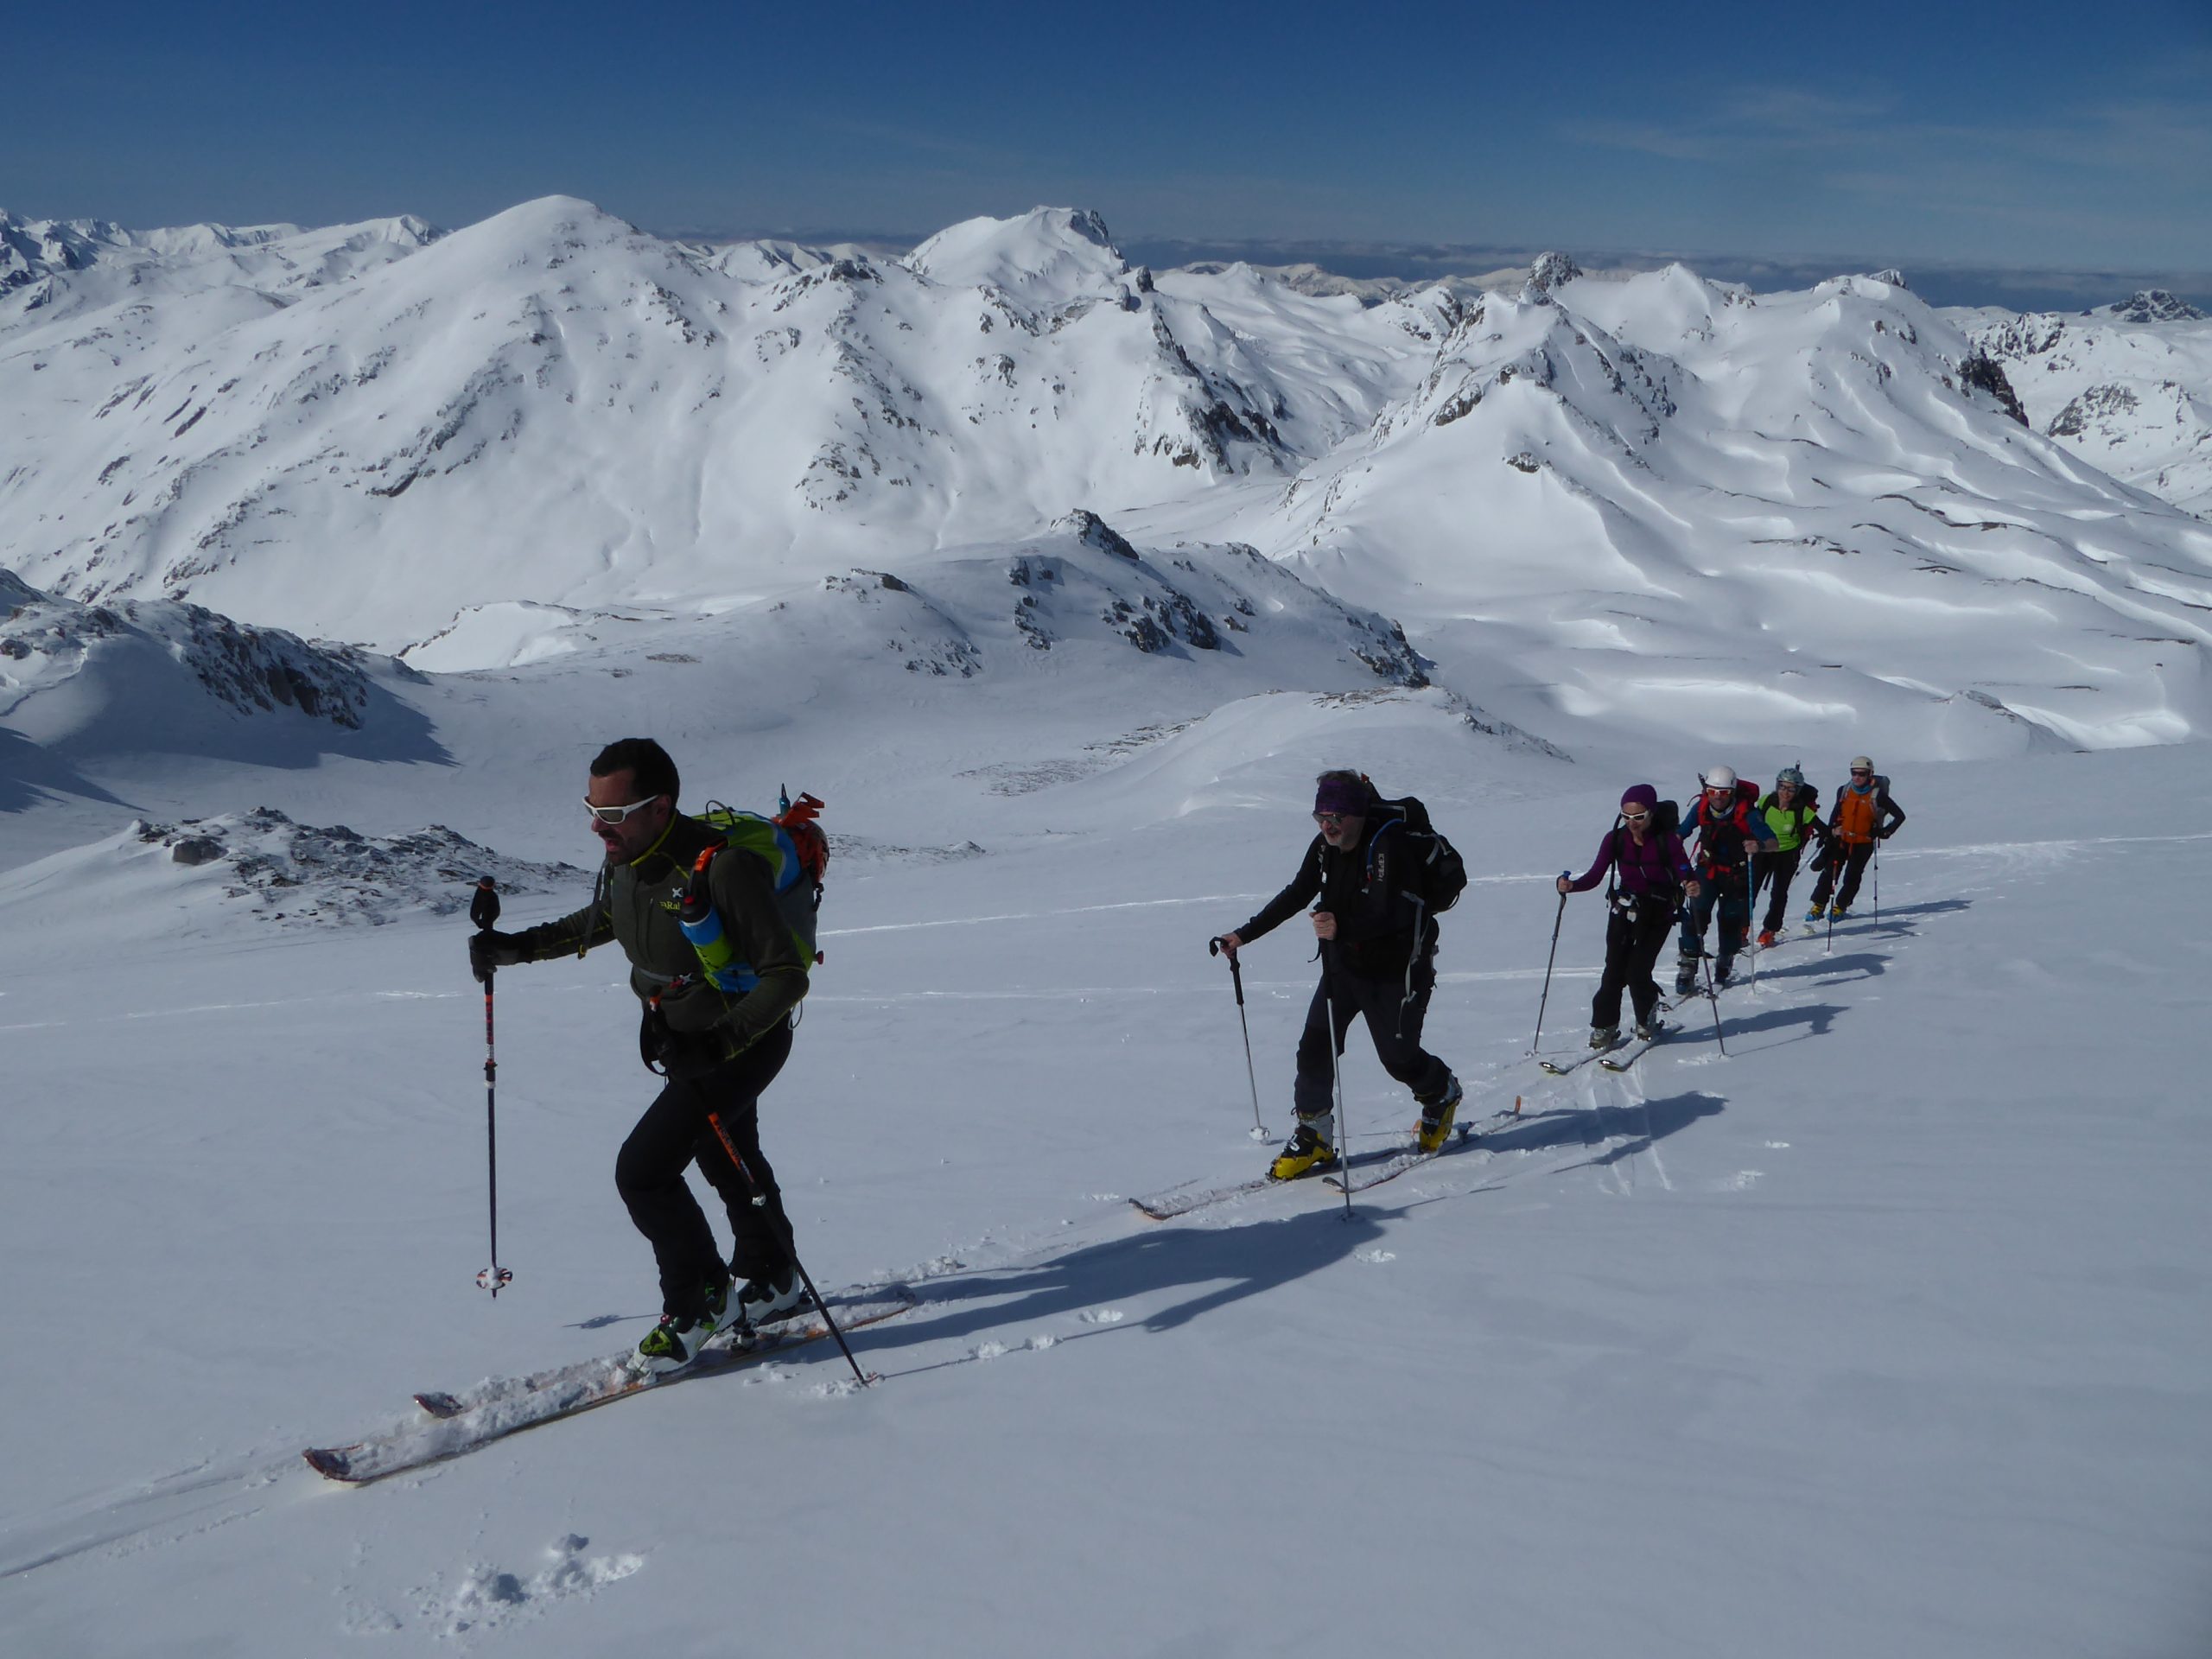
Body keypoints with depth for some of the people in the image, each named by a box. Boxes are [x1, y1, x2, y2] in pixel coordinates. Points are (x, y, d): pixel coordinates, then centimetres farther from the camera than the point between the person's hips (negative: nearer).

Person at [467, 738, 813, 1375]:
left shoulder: (723, 869, -35)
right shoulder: (625, 860, -10)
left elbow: (787, 976, -30)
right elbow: (600, 919, 14)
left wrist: (721, 1039, -39)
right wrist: (517, 947, 5)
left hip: (744, 1040, -8)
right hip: (680, 1037, 8)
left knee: (643, 1168, -13)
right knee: (727, 1161, 24)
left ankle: (699, 1300, 9)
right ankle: (773, 1280, 48)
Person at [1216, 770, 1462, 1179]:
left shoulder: (1390, 846, -25)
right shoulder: (1325, 848, -3)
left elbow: (1387, 915, -35)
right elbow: (1294, 897, 5)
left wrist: (1341, 927, -51)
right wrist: (1244, 935, 0)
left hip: (1397, 970, -6)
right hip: (1344, 963, 6)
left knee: (1398, 1056, 4)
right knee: (1315, 1045, -5)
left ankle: (1442, 1094, 37)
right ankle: (1314, 1138, 7)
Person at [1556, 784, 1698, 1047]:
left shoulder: (1667, 840, -15)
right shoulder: (1616, 839, -8)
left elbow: (1685, 873, -20)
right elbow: (1595, 875, -10)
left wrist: (1692, 885, -44)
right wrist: (1571, 886, -29)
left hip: (1658, 914, -2)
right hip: (1624, 909, 2)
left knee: (1637, 973, -10)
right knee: (1614, 971, -6)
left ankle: (1647, 1023, 18)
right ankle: (1604, 1028, 8)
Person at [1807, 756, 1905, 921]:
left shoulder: (1877, 795, -12)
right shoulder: (1844, 791, 0)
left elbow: (1900, 816, -6)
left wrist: (1885, 832, -13)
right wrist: (1831, 830, 6)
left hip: (1863, 843, -3)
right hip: (1841, 840, 3)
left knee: (1852, 877, -3)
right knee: (1829, 871, -3)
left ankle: (1841, 908, 12)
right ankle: (1818, 907, 3)